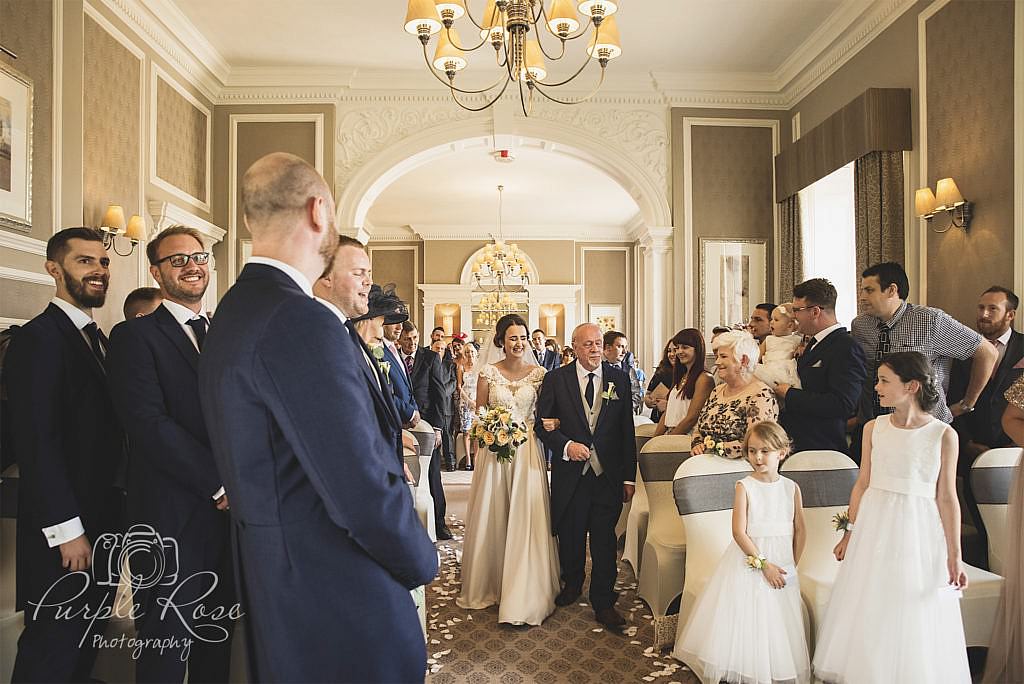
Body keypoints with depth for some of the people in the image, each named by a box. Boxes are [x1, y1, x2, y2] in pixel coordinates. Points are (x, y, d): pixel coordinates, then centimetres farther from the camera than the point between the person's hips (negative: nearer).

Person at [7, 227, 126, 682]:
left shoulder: (100, 340, 12)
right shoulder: (38, 338, -14)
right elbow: (36, 442, -19)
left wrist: (114, 511, 7)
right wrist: (67, 529, -18)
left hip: (103, 520, 8)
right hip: (64, 531, -8)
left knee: (87, 642, 18)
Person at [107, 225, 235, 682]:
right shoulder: (135, 336, -5)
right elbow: (149, 423, -16)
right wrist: (220, 484, -15)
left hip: (230, 511, 5)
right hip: (172, 517, -5)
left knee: (218, 644, 18)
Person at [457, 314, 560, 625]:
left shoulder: (539, 374, 1)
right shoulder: (488, 373, 0)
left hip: (527, 450, 0)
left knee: (526, 518, -1)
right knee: (491, 517, 10)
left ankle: (524, 594, 11)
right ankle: (490, 584, 28)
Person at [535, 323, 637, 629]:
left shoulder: (619, 378, 3)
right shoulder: (555, 379, -1)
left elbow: (627, 430, 3)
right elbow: (542, 423, 0)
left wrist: (629, 476, 2)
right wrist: (566, 445, -17)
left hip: (608, 473, 0)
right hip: (570, 473, 0)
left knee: (604, 539, 4)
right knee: (569, 536, 15)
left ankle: (603, 602, 19)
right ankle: (572, 584, 40)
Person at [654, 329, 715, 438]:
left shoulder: (704, 378, -6)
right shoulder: (681, 377, 18)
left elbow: (691, 418, -12)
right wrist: (655, 439, 4)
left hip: (687, 437, -6)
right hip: (671, 435, 6)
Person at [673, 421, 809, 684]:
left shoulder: (791, 488, 0)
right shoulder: (744, 487, -10)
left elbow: (800, 530, 7)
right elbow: (739, 532, -14)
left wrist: (792, 566, 5)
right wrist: (764, 564, -16)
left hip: (781, 565, 3)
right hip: (748, 560, -3)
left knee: (779, 625, 10)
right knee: (744, 619, 1)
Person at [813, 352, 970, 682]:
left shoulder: (944, 434, -7)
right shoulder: (874, 428, 1)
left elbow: (946, 498, -4)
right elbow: (862, 484, 6)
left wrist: (954, 556, -3)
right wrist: (849, 533, 8)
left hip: (919, 531, -2)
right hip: (874, 527, 3)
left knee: (915, 617, 8)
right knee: (869, 612, 12)